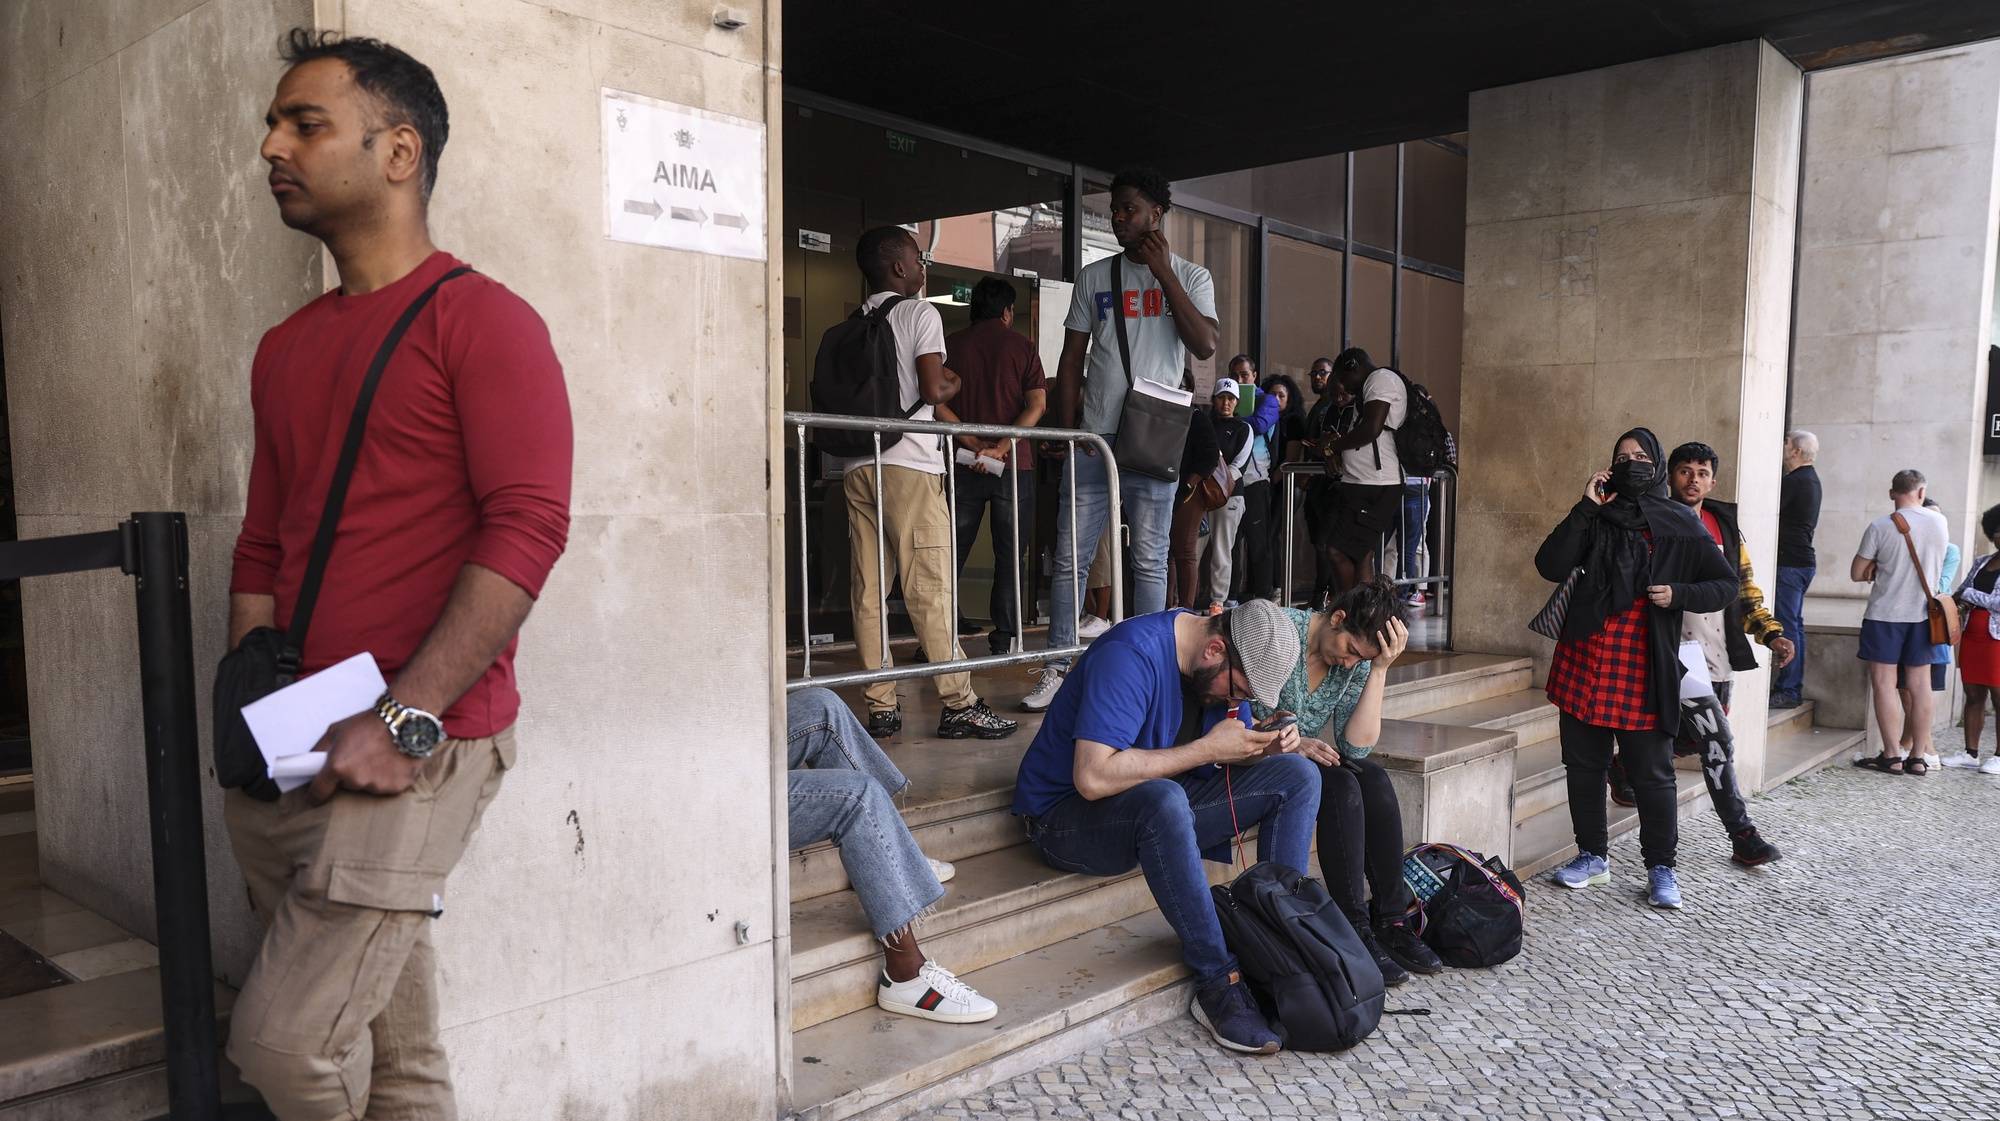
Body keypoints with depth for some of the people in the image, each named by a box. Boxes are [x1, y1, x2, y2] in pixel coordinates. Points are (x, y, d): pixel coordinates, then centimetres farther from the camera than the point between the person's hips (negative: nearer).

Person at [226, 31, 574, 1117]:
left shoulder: (482, 320, -6)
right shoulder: (285, 348, 17)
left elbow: (528, 528, -16)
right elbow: (262, 547, 20)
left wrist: (402, 722, -20)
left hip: (417, 749, -7)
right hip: (290, 761, 7)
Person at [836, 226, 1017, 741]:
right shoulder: (920, 312, 0)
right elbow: (933, 391, -9)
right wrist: (952, 386, 13)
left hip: (857, 466, 6)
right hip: (907, 464, -6)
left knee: (868, 588, 3)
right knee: (931, 587, -5)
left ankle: (881, 708, 6)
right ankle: (959, 704, -2)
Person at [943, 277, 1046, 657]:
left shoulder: (951, 344, 5)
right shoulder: (1021, 345, 3)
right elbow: (1037, 404, -9)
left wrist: (972, 444, -9)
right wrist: (1001, 449, -15)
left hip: (964, 465, 1)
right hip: (1014, 465, -1)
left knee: (953, 553, 8)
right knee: (1009, 555, 6)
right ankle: (1005, 637, 6)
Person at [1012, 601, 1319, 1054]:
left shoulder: (1226, 665, 0)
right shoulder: (1130, 655, -26)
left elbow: (1229, 755, 13)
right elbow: (1093, 777, -35)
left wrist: (1266, 745, -11)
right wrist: (1207, 749, -28)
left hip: (1162, 810, 8)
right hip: (1068, 814, -8)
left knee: (1298, 774, -5)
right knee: (1164, 799, -40)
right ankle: (1218, 982, -27)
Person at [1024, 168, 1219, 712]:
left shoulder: (1190, 276, 7)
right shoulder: (1094, 277, 11)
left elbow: (1206, 346, -9)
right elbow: (1072, 357, 11)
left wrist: (1163, 273, -9)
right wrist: (1066, 430, 1)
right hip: (1094, 437, 2)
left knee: (1149, 561, 2)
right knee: (1069, 557, -1)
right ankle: (1057, 669, 6)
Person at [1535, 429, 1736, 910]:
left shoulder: (1680, 525, 3)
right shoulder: (1596, 519, 8)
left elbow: (1726, 584, 7)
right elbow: (1551, 567, -6)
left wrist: (1679, 594, -12)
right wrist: (1584, 508, -10)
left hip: (1643, 671, -3)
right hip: (1583, 663, 3)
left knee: (1652, 773, 0)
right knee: (1583, 765, 10)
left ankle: (1660, 867, 15)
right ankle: (1592, 856, 25)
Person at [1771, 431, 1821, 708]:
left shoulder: (1795, 481, -14)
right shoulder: (1811, 479, 18)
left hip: (1790, 562, -10)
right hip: (1803, 560, 10)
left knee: (1788, 626, -8)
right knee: (1794, 624, 13)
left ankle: (1787, 690, -7)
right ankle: (1794, 687, 18)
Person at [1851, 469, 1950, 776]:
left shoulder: (1880, 527, -11)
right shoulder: (1940, 521, 2)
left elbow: (1857, 573, -7)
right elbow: (1938, 564, 15)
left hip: (1885, 615, -4)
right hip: (1924, 613, 4)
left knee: (1884, 684, -1)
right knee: (1919, 685, 9)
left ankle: (1892, 756, -2)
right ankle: (1918, 756, 13)